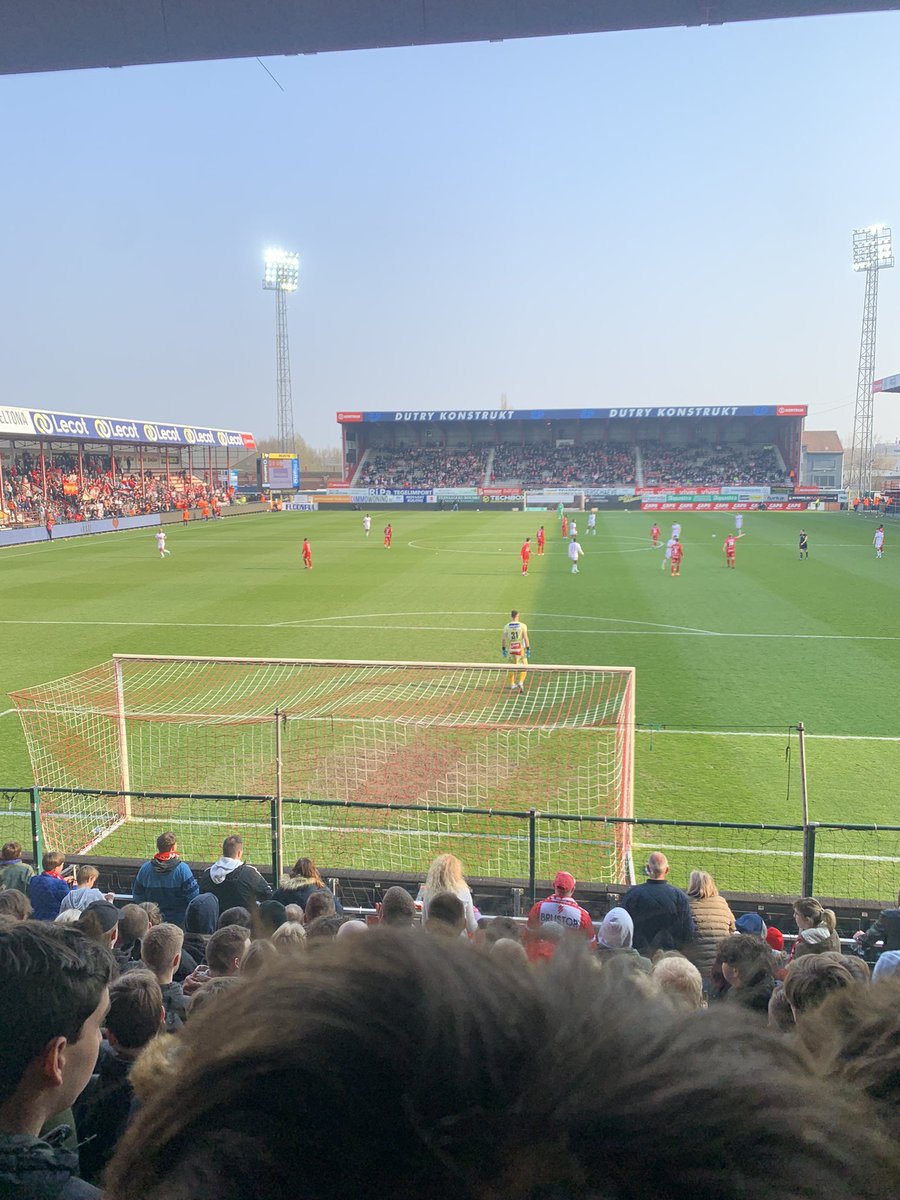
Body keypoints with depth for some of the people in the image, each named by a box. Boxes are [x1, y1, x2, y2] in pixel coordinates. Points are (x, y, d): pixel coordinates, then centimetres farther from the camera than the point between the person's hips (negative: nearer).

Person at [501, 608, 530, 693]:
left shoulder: (506, 626, 0)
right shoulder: (523, 625, -8)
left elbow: (502, 639, 2)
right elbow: (525, 638, -11)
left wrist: (503, 649, 13)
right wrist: (528, 649, -5)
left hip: (510, 649, 3)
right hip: (520, 649, -3)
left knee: (512, 667, 18)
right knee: (524, 667, 10)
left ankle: (512, 684, 26)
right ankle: (521, 682, -7)